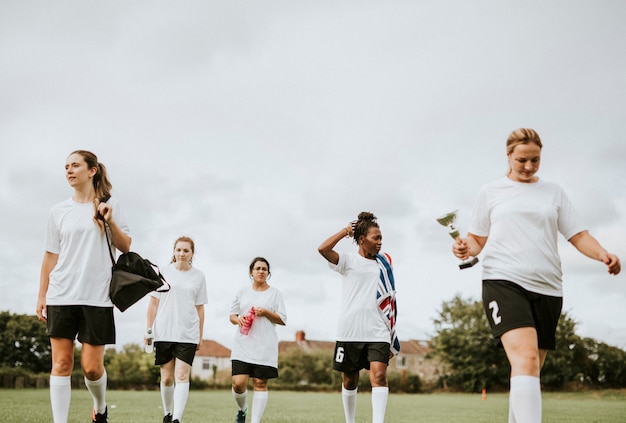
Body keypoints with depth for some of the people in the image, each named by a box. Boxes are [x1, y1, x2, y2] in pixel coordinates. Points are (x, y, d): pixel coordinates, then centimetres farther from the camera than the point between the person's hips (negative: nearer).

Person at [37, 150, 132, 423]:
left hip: (96, 295, -1)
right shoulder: (59, 211, 9)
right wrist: (42, 295, 8)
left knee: (92, 366, -1)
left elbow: (125, 248, 6)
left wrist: (110, 222, -10)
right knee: (61, 363, -3)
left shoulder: (110, 205, 6)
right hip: (61, 295, 2)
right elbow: (50, 255, 11)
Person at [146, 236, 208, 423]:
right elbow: (153, 302, 6)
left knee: (182, 376, -10)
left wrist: (200, 335, 8)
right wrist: (149, 329, 3)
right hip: (164, 332, 0)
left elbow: (199, 307, 10)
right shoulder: (164, 272, 4)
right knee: (167, 378, 6)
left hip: (188, 334, 0)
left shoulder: (199, 276, 7)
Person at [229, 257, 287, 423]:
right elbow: (232, 315, 16)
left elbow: (282, 319, 4)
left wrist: (266, 312, -11)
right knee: (238, 383, -8)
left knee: (260, 383, -2)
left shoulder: (274, 293, 7)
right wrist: (238, 319, -6)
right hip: (243, 345, 1)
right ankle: (242, 410, 21)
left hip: (265, 347, -1)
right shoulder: (242, 292, 12)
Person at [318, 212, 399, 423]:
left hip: (378, 333, 2)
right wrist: (346, 230, -6)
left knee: (379, 376, -16)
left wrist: (392, 337, 16)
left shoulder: (384, 263, 12)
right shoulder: (349, 260, 1)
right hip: (349, 332, -2)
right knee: (349, 381, 10)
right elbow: (323, 249, -18)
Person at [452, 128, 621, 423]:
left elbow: (578, 235, 12)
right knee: (526, 358, -24)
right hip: (504, 281, -3)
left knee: (531, 369, 6)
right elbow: (478, 239, 14)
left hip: (547, 287, 4)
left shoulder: (553, 192, 16)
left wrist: (603, 255, -7)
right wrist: (466, 248, -9)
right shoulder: (491, 192, 11)